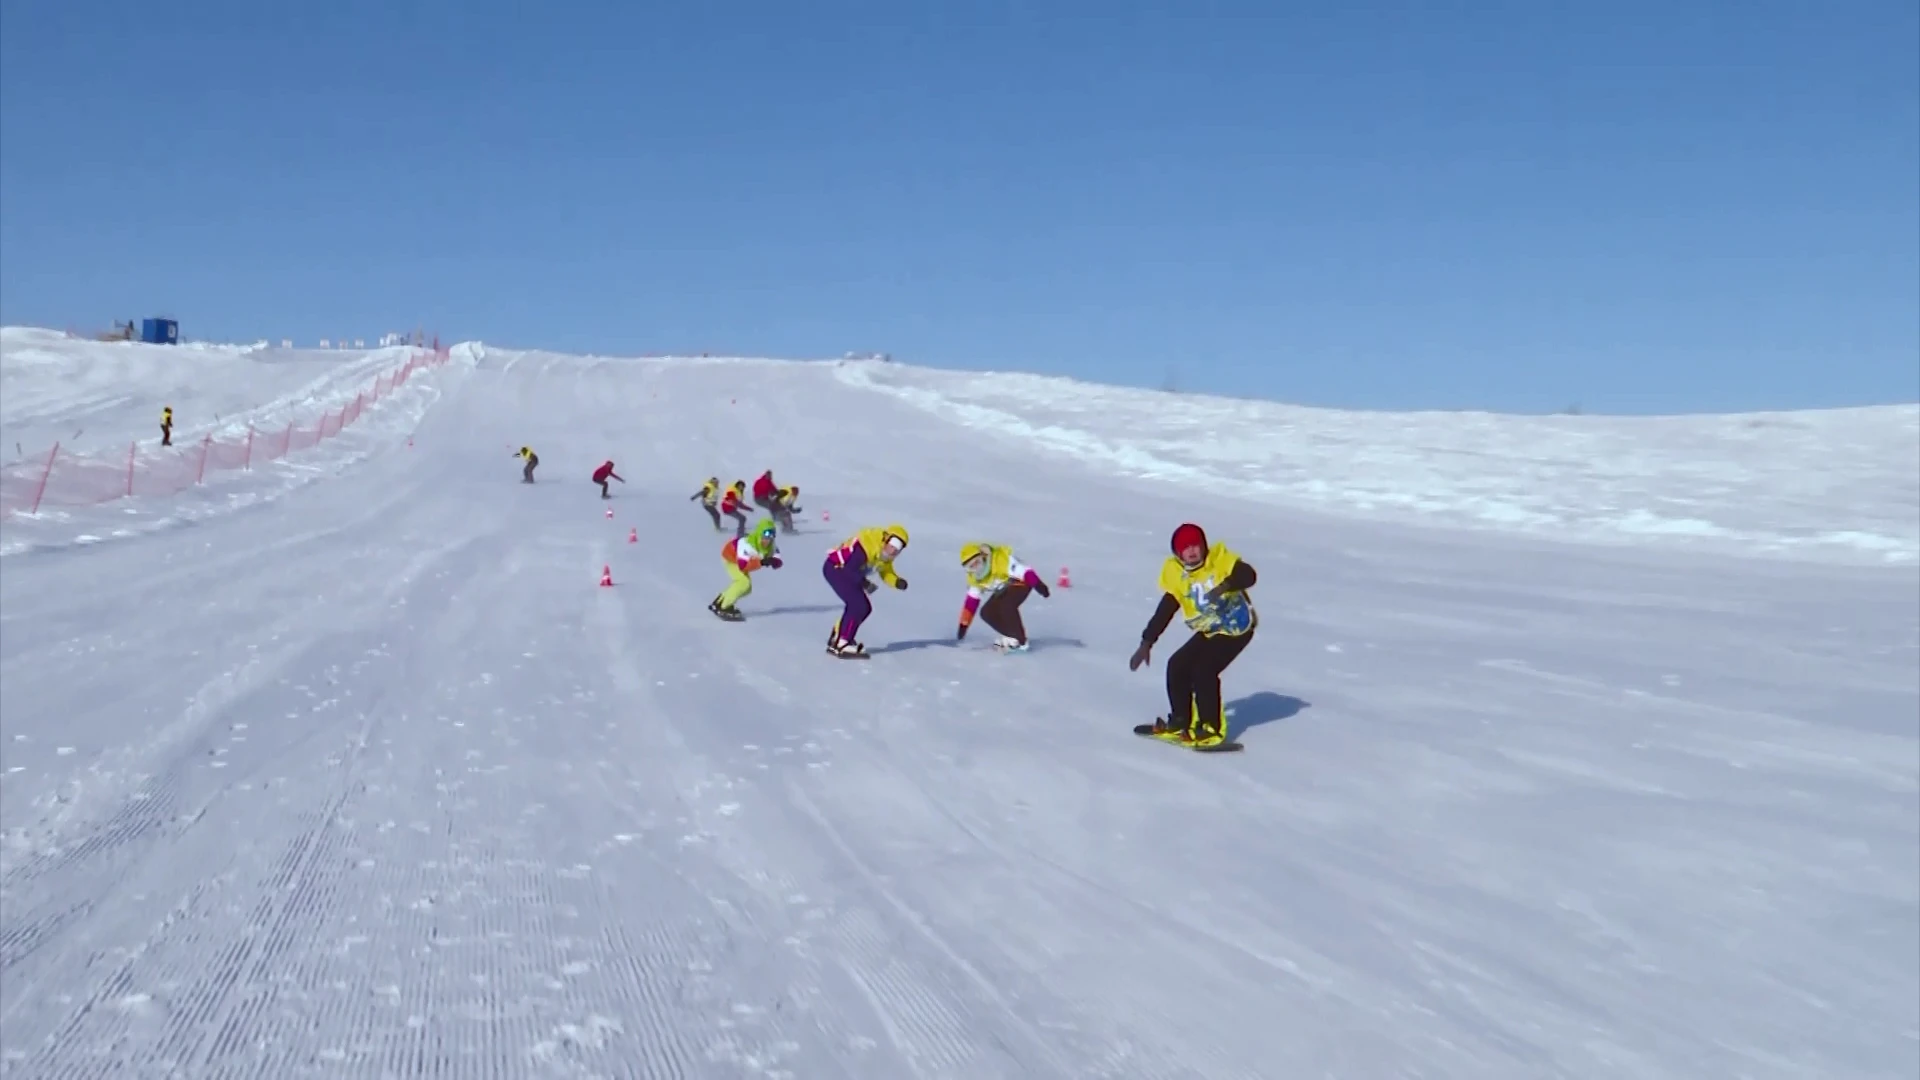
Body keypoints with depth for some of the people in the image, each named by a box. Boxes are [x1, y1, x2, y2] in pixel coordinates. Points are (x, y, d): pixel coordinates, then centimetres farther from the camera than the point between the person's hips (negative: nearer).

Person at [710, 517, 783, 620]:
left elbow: (777, 562, -19)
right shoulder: (747, 544, -43)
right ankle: (725, 609, -17)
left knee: (747, 588, 13)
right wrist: (761, 562, -56)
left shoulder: (772, 546, -22)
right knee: (744, 582, -26)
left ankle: (718, 604, 28)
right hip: (731, 557, -8)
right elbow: (743, 565, -47)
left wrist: (773, 561, -43)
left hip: (742, 559, 8)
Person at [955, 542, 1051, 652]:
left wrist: (1040, 587, -39)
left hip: (1020, 583, -8)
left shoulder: (1001, 559, -33)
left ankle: (1019, 640, -18)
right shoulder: (974, 577, -7)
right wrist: (963, 626, 0)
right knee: (987, 613, -9)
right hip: (1003, 589, 8)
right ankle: (1011, 635, 7)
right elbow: (971, 600, 1)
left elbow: (1025, 571, -33)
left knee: (1005, 606, -31)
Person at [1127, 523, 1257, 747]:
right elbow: (1164, 611, -1)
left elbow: (1248, 575, -32)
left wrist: (1225, 585, -51)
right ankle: (1180, 722, 17)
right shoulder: (1177, 575, -4)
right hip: (1209, 631, 6)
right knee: (1177, 666, 1)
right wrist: (1147, 642, -5)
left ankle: (1211, 729, -7)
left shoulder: (1220, 559, -18)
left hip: (1237, 629, -6)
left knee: (1203, 671, -20)